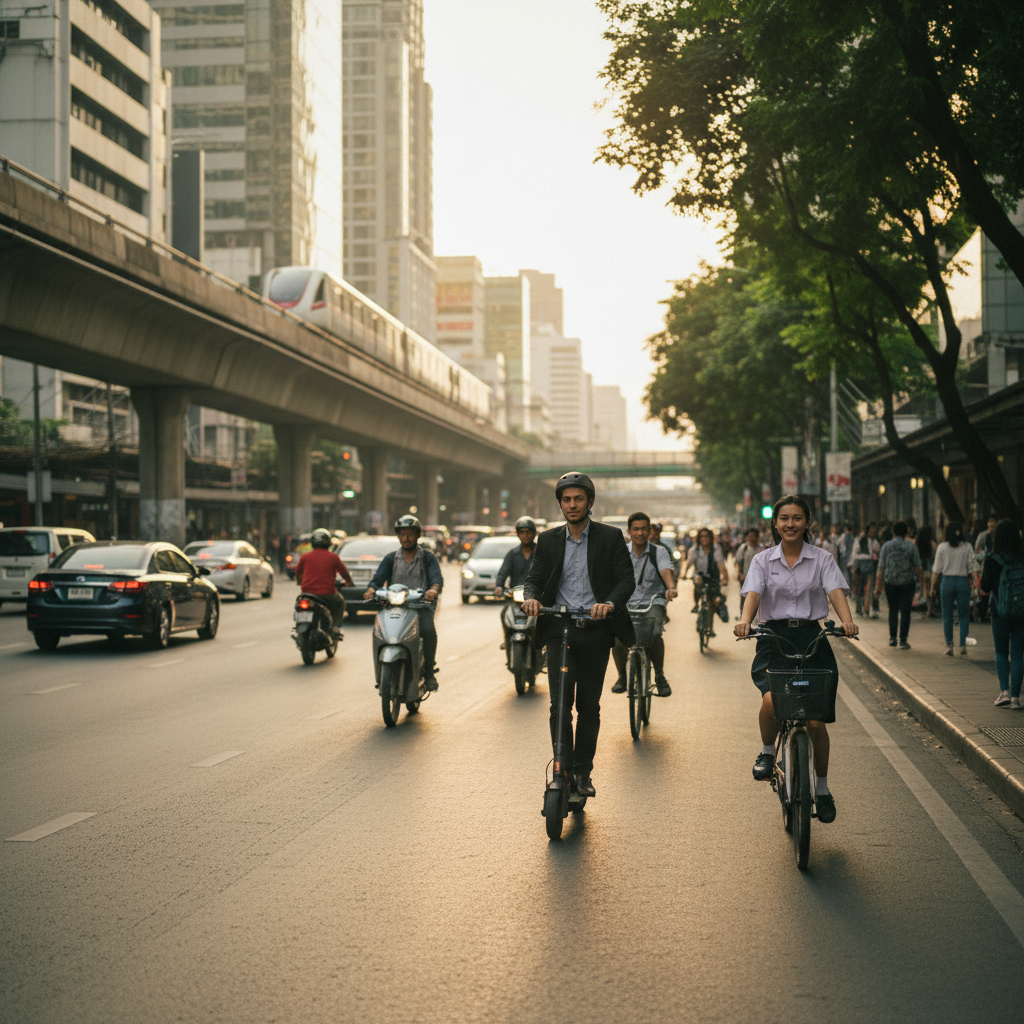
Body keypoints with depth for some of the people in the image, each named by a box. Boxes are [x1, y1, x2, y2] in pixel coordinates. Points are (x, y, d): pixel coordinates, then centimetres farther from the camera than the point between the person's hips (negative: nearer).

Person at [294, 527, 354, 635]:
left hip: (307, 591, 2)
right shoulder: (333, 557, 0)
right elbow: (344, 573, 10)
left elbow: (298, 572, 20)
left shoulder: (305, 556, 4)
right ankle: (336, 627, 12)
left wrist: (299, 582, 43)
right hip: (327, 595, -2)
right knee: (340, 602, 28)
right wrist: (349, 583, 32)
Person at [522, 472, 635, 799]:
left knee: (589, 706, 4)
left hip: (595, 631, -1)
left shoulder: (610, 537, 3)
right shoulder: (548, 540, 10)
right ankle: (563, 772, 1)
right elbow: (534, 578, 7)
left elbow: (626, 579, -4)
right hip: (559, 630, 1)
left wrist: (609, 603, -24)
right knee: (560, 705, -5)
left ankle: (583, 773, 14)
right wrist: (531, 598, -17)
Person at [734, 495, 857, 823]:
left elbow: (835, 590, -9)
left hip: (811, 638, 1)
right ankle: (767, 752, 2)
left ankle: (822, 789, 19)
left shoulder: (822, 559, 6)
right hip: (773, 639, 0)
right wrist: (745, 620, -30)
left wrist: (847, 620, -29)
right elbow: (753, 592, -9)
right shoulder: (763, 560, 7)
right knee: (771, 700, -29)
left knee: (816, 720, -2)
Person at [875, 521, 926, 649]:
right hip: (907, 583, -1)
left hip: (890, 583, 1)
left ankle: (892, 638, 17)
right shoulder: (911, 547, -1)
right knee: (905, 612, 2)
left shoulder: (886, 546, 1)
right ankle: (903, 641, -2)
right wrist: (923, 583, 7)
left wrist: (878, 586, 0)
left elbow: (881, 568, -2)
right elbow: (918, 568, -1)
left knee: (893, 611, 16)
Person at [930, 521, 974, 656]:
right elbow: (971, 569, -1)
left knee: (947, 615, 8)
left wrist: (933, 587, 7)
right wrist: (971, 585, 8)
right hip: (963, 581, 0)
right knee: (964, 615, 7)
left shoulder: (942, 547, -2)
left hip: (947, 581, 0)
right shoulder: (967, 547, -1)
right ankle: (963, 644, 0)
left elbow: (936, 570, 1)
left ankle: (949, 645, 8)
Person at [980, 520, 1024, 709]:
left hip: (1000, 613, -2)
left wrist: (983, 572, 9)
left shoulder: (992, 560, -9)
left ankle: (1005, 692, 2)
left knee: (1001, 653, 15)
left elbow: (985, 590, -8)